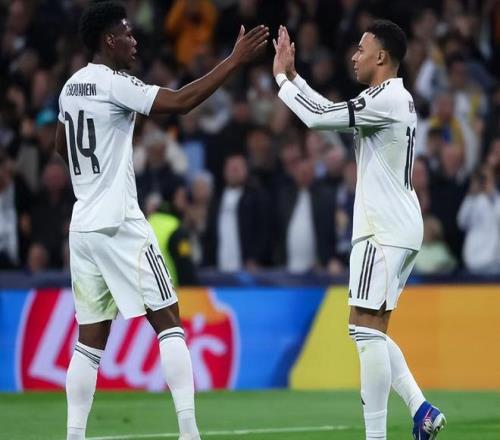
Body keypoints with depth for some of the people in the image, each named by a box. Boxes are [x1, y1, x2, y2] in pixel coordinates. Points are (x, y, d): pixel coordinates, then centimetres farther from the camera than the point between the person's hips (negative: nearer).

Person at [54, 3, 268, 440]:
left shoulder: (71, 88, 13)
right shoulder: (114, 84, -11)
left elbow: (61, 146, 29)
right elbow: (181, 101, -22)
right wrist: (234, 61, -19)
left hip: (82, 225, 8)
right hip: (118, 223, -8)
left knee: (90, 341, 8)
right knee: (168, 321, -3)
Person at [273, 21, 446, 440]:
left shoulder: (387, 99, -13)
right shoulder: (396, 99, 18)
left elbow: (318, 117, -16)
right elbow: (332, 112, 26)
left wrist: (282, 77, -3)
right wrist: (293, 76, 22)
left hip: (385, 231, -10)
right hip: (393, 228, 10)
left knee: (366, 327, -12)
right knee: (371, 330, 13)